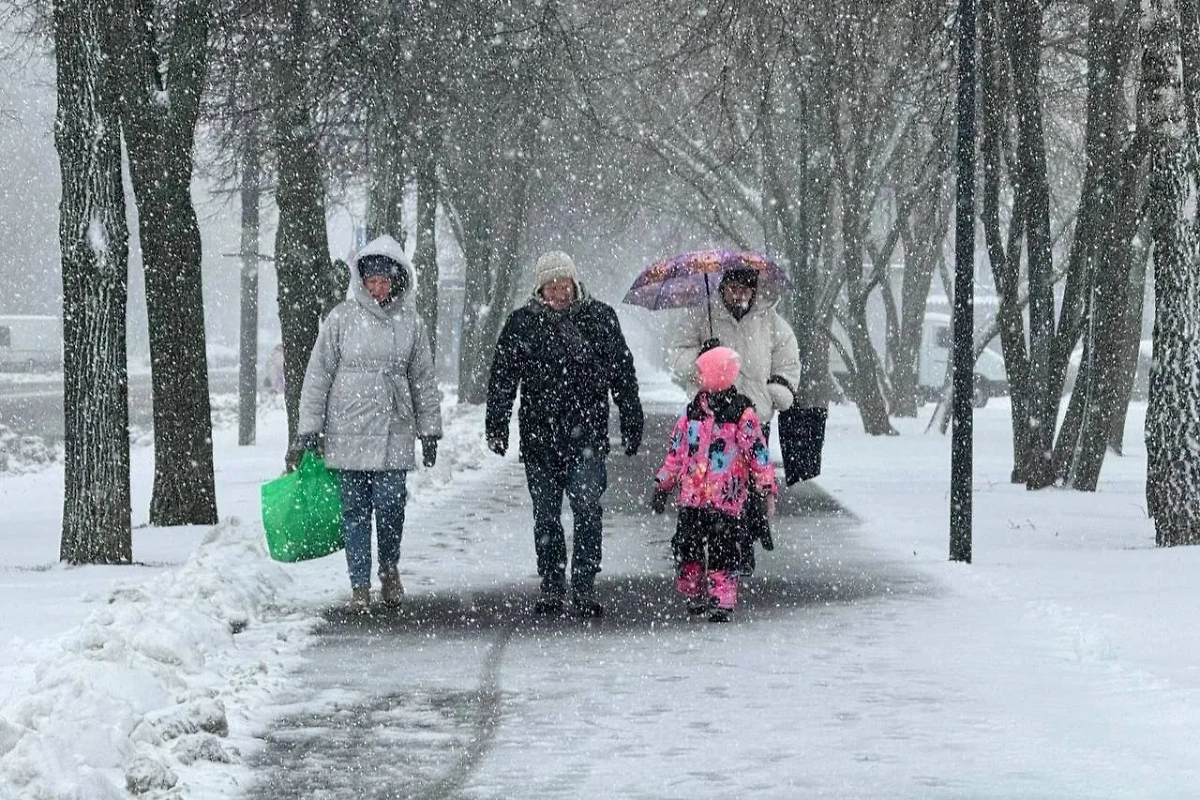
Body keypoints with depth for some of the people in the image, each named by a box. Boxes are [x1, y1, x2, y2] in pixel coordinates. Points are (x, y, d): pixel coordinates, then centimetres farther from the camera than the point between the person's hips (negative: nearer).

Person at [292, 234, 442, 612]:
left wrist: (430, 430, 11)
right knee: (355, 510, 2)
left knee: (390, 505, -9)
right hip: (347, 433, -1)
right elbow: (318, 375, 2)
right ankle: (360, 584, 12)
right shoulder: (341, 319, 1)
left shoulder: (411, 323, 7)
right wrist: (309, 428, -1)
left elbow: (424, 381, 14)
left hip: (394, 434, 1)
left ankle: (389, 566, 17)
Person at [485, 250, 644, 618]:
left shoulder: (600, 318, 4)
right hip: (539, 436, 1)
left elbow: (622, 374, 10)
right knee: (545, 514, 7)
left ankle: (584, 587, -6)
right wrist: (496, 426, 3)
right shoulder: (522, 323, 4)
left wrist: (632, 425, 10)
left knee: (587, 506, -11)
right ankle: (551, 585, 18)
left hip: (587, 434, -1)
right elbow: (502, 378, 8)